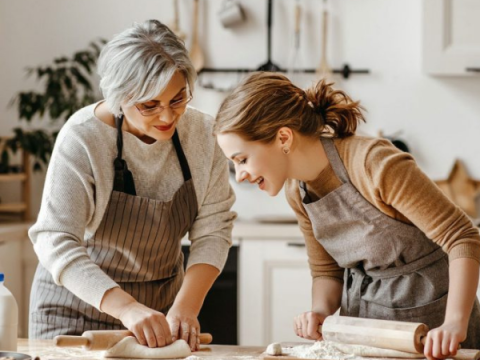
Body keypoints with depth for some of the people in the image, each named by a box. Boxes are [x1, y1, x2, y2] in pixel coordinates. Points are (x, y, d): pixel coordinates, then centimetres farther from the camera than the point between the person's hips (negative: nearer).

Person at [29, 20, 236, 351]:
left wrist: (186, 306, -24)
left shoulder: (202, 133, -11)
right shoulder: (82, 138, -23)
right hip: (78, 306, -3)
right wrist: (127, 308, -41)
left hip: (161, 306, 3)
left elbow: (213, 229, -9)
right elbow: (56, 242, -30)